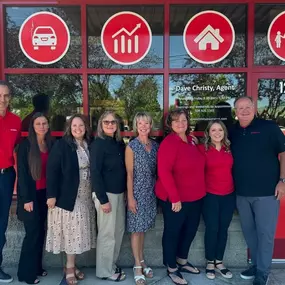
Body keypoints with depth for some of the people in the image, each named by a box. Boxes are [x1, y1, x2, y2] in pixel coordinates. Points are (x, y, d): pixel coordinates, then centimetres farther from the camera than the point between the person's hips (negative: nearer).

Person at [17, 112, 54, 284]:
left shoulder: (51, 145, 6)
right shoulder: (26, 145, -8)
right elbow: (22, 172, -11)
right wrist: (26, 198, -15)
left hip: (45, 193, 5)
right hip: (30, 194, -5)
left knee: (41, 231, 11)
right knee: (33, 232, -2)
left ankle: (37, 267, 25)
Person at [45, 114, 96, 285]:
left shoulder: (90, 145, 4)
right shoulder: (61, 145, -10)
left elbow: (93, 169, 9)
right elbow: (52, 170, -12)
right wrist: (52, 194, -16)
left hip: (85, 196, 5)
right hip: (68, 195, -5)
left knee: (78, 231, 11)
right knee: (71, 230, 4)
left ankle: (71, 265, 26)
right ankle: (70, 267, 19)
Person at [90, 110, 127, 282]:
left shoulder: (120, 143, 8)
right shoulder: (98, 144, -11)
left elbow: (124, 170, 10)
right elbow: (95, 173, -15)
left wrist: (125, 193, 5)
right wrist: (103, 199, -17)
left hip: (119, 193, 7)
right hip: (106, 193, -7)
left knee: (119, 230, 14)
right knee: (107, 233, 3)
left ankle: (112, 265, 31)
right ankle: (104, 271, 20)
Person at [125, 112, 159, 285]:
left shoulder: (155, 145, 5)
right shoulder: (132, 146, -9)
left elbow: (157, 170, 9)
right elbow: (129, 174, -10)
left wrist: (158, 191, 4)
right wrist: (130, 197, -13)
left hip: (151, 192, 5)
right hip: (137, 192, -4)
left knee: (143, 227, 15)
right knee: (136, 229, 4)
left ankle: (142, 261, 29)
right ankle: (137, 266, 16)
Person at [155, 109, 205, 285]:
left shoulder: (191, 140, 6)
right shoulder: (169, 142, -18)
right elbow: (164, 172, -23)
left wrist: (200, 190, 12)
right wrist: (175, 197, -24)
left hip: (196, 197, 8)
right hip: (175, 199, -8)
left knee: (191, 230, 21)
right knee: (172, 232, 10)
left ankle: (182, 261, 42)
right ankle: (172, 268, 29)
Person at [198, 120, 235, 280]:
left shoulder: (229, 149, 5)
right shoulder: (202, 149, -5)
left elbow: (234, 169, 12)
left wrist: (237, 188, 8)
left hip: (229, 195, 4)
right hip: (210, 195, -3)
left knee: (223, 229, 12)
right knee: (212, 229, 4)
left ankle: (219, 262, 27)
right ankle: (210, 262, 22)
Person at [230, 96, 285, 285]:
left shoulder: (269, 127, -5)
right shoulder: (233, 133, 8)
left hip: (267, 192, -4)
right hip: (242, 193, 5)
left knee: (265, 233, 4)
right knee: (249, 232, 16)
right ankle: (256, 265, 34)